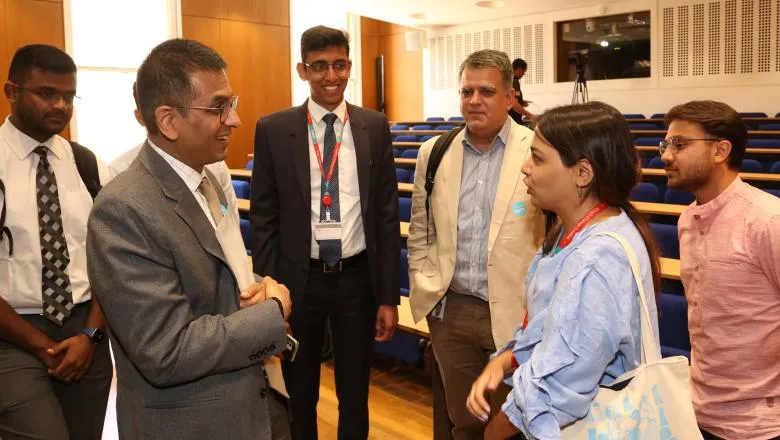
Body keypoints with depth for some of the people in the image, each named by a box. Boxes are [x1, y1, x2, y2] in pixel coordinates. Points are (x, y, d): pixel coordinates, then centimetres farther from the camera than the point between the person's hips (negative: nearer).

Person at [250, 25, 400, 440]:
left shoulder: (375, 127, 0)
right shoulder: (273, 129, -4)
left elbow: (387, 214, 0)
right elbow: (263, 218, -2)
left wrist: (389, 296, -1)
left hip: (358, 277, 1)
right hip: (299, 278, 0)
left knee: (355, 393, 17)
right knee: (298, 394, 18)